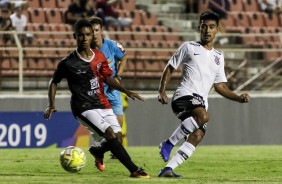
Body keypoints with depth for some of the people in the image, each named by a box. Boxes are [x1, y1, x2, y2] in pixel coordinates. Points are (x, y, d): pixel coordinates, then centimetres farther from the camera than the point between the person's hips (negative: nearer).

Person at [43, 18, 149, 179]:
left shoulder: (100, 57, 4)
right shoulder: (68, 63, -9)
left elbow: (107, 78, 13)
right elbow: (54, 82, 3)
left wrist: (127, 91, 3)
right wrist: (51, 105, -6)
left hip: (103, 103, 6)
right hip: (84, 108, -6)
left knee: (117, 134, 0)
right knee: (110, 134, -20)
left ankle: (97, 152, 34)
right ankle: (134, 170, -19)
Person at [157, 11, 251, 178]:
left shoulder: (218, 57, 22)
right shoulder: (189, 47, 8)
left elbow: (220, 86, 22)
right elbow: (170, 68, 11)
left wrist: (239, 98, 7)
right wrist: (162, 91, -3)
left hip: (201, 103, 6)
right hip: (184, 96, -6)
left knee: (197, 137, -11)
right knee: (203, 116, -34)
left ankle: (168, 169, -8)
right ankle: (169, 143, -22)